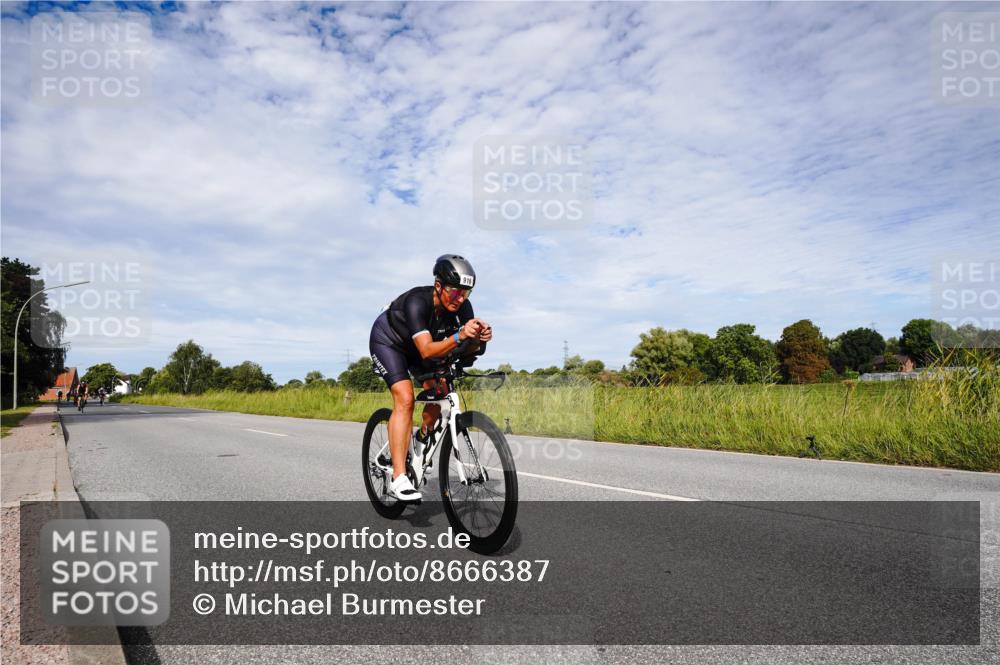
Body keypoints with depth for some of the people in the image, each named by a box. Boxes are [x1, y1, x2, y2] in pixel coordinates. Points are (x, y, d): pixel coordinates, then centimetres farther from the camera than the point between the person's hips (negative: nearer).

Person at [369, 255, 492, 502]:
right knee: (405, 399, -23)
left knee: (439, 391, -9)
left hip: (416, 345, 6)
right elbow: (427, 351, -47)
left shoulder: (463, 307, -22)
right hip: (387, 342, -6)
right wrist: (459, 336, -61)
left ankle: (422, 442, 21)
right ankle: (398, 479, -23)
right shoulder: (417, 302, -38)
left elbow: (465, 353, -22)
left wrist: (478, 339, -43)